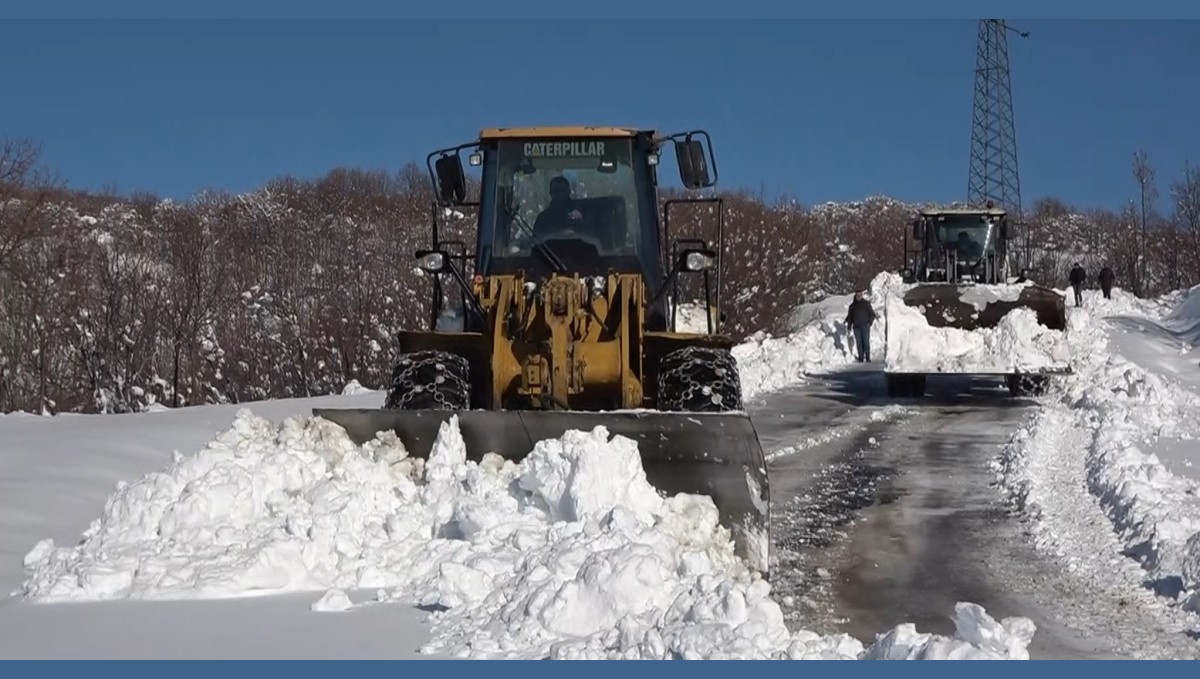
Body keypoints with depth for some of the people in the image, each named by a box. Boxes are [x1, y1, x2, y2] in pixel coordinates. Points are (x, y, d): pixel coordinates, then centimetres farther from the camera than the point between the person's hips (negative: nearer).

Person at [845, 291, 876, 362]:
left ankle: (867, 357, -2)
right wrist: (849, 326, 6)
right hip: (856, 327, 2)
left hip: (865, 326, -2)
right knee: (859, 343, -2)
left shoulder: (866, 303, 6)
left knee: (866, 342, -7)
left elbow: (872, 314, 8)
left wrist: (869, 322, -6)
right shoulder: (852, 306, 12)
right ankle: (861, 358, 1)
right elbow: (849, 317, 17)